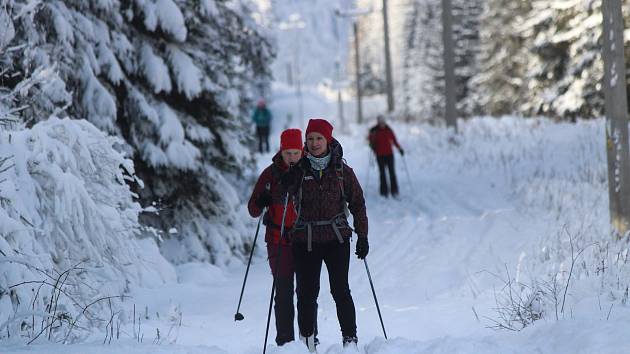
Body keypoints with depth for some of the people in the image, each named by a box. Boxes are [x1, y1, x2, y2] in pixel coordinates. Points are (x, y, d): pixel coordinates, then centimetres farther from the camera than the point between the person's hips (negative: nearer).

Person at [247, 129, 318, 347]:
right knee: (283, 292, -2)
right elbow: (253, 210, 0)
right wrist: (261, 202, -22)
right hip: (279, 241, 0)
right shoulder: (271, 173, 0)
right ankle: (285, 341, 2)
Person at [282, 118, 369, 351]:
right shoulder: (298, 169, 2)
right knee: (306, 293, 2)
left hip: (337, 238, -1)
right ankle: (307, 342, 13)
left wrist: (362, 236, 4)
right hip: (305, 240, 1)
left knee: (340, 290, -6)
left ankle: (350, 339, 3)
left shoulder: (342, 171, 3)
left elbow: (357, 203, 8)